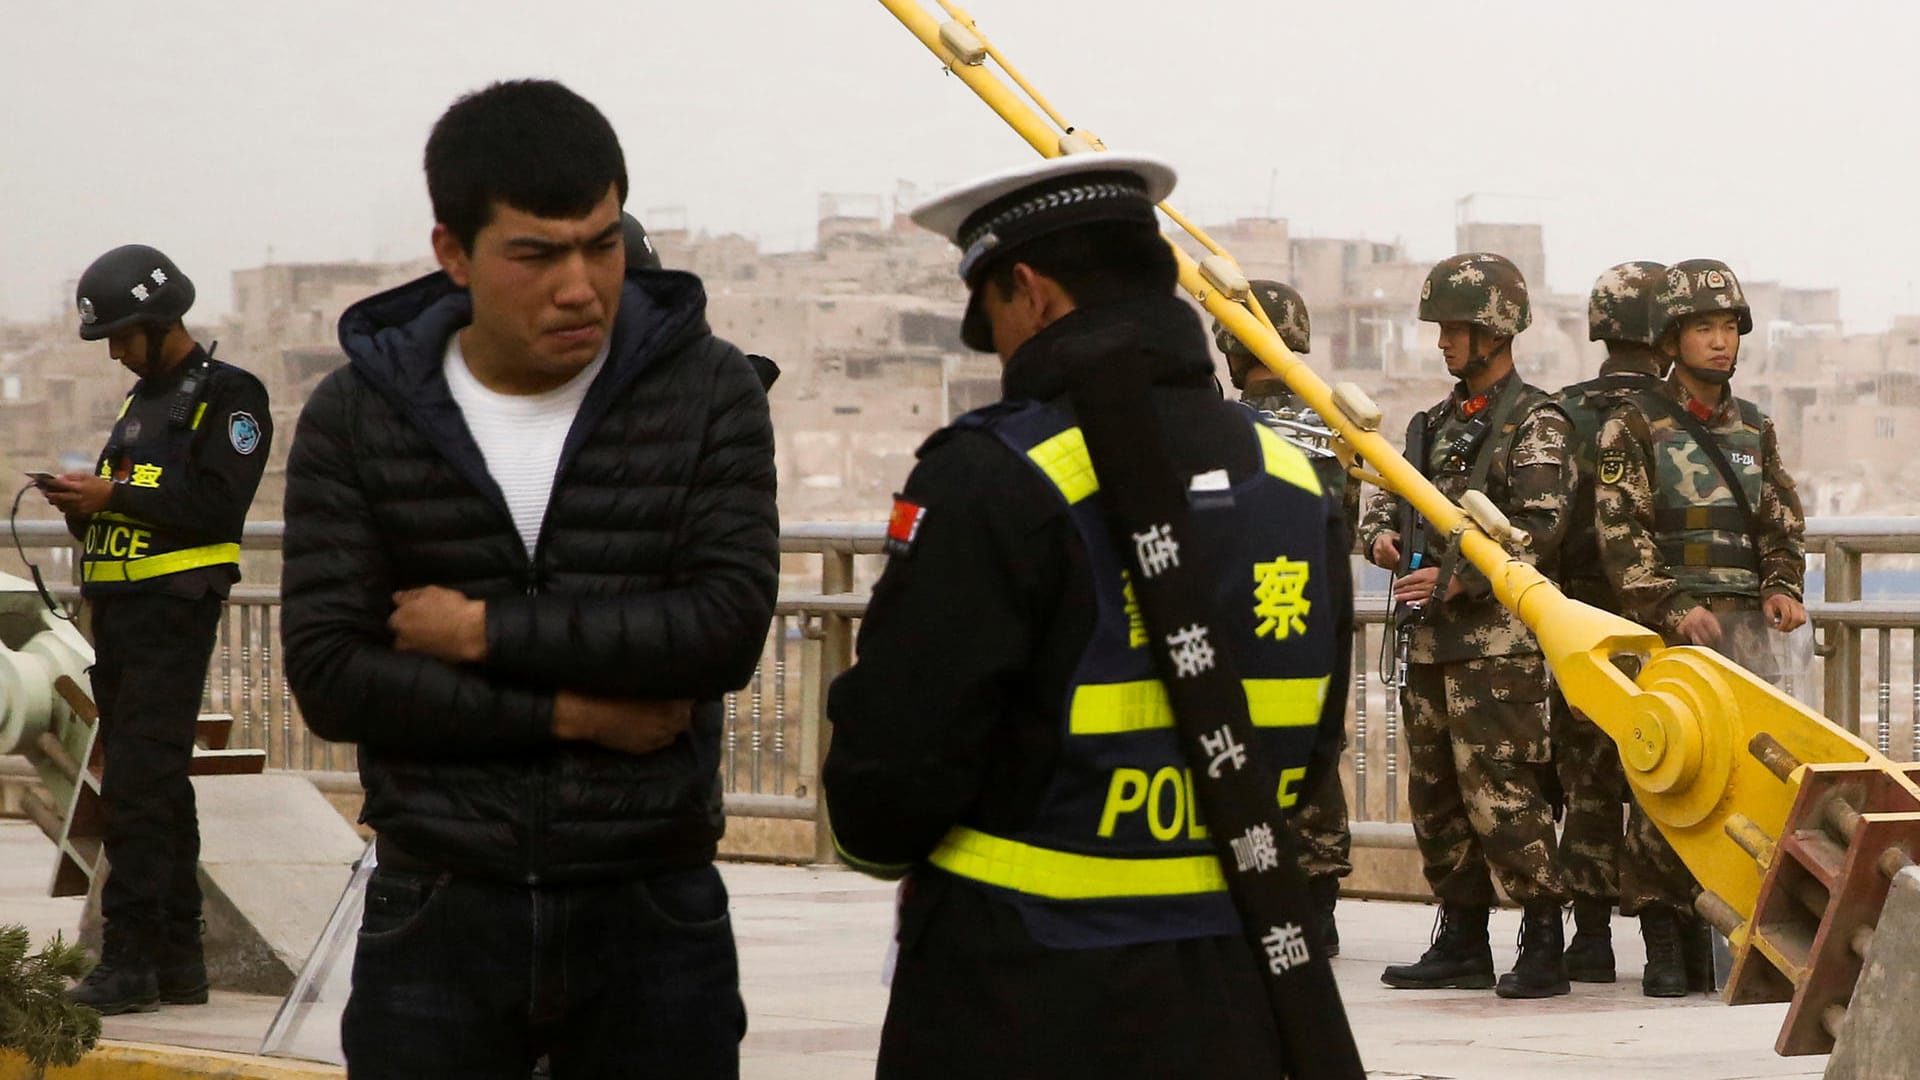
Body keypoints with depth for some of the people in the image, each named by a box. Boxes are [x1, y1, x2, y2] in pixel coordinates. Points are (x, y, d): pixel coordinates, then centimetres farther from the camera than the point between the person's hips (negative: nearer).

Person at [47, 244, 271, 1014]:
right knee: (154, 786, 10)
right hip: (119, 606, 9)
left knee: (139, 785, -14)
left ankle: (129, 960, -16)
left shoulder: (227, 396, -5)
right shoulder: (142, 401, 22)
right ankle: (177, 959, 14)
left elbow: (217, 507, -16)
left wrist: (112, 496, -18)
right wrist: (82, 505, 2)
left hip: (175, 608, -9)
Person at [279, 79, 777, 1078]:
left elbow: (728, 629, -13)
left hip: (653, 913, 0)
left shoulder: (706, 391, -2)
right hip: (439, 917, 0)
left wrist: (483, 631, -13)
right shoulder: (356, 419, 0)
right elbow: (329, 677, -8)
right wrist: (570, 712, -13)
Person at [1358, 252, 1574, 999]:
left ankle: (1543, 945, -7)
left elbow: (1538, 530, -16)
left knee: (1499, 794, -12)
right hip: (1429, 635, 8)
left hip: (1497, 637, -8)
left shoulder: (1537, 424, -6)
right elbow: (1387, 492, 25)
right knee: (1435, 796, 10)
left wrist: (1457, 579, -22)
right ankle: (1462, 943, 18)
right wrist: (1381, 533, 2)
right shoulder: (1438, 421, 18)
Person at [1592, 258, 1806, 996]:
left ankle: (1717, 935, 6)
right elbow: (1621, 534, -7)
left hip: (1744, 623, 5)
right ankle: (1665, 947, -4)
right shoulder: (1633, 426, 0)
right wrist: (1674, 609, -15)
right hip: (1667, 624, -5)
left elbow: (1782, 524, 19)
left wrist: (1783, 589, 1)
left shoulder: (1754, 429, 16)